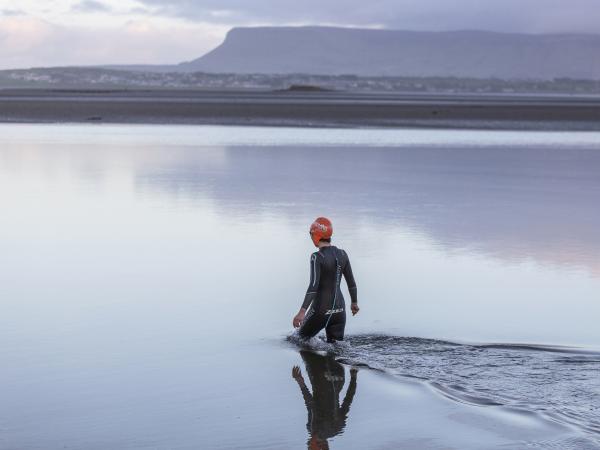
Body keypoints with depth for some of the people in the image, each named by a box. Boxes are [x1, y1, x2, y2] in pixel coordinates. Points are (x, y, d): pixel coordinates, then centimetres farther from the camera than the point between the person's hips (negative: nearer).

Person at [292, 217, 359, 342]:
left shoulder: (317, 257, -14)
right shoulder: (342, 254, 4)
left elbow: (313, 286, -24)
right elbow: (351, 282, 11)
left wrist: (302, 311, -29)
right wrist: (354, 302, 26)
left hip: (321, 310, -5)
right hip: (339, 309, 5)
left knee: (302, 338, 17)